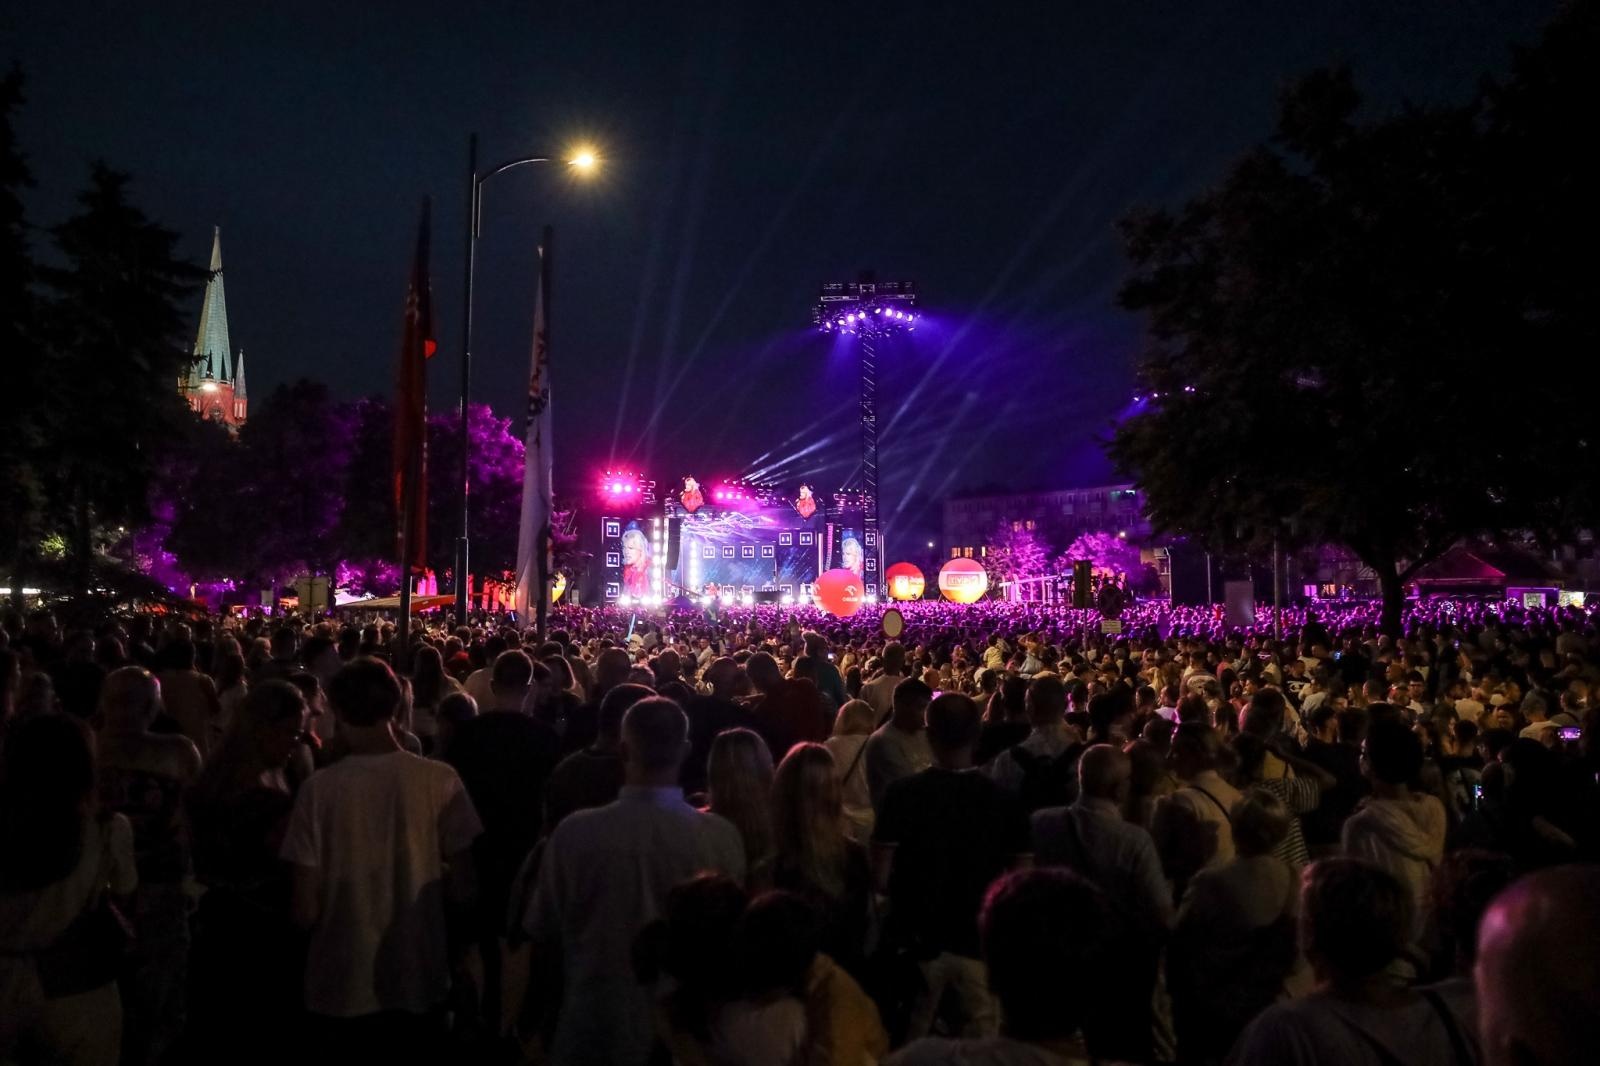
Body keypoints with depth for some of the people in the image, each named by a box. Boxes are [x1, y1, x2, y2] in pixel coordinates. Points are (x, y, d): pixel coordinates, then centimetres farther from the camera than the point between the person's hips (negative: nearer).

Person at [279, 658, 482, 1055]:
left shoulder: (319, 788, -15)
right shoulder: (440, 781, -12)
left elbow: (306, 910, -12)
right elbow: (462, 892, -6)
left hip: (342, 989, -1)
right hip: (419, 984, 1)